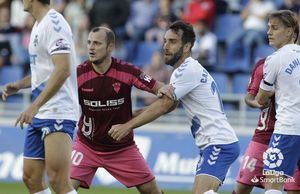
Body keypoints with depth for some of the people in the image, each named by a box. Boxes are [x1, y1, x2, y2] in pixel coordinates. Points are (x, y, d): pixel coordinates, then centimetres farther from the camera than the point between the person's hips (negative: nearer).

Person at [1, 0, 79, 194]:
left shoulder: (53, 23, -15)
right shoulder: (39, 25, 16)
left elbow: (62, 69, -25)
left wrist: (34, 106, -27)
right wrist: (19, 85, 13)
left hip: (58, 111, -10)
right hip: (40, 114, 10)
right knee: (31, 178, 8)